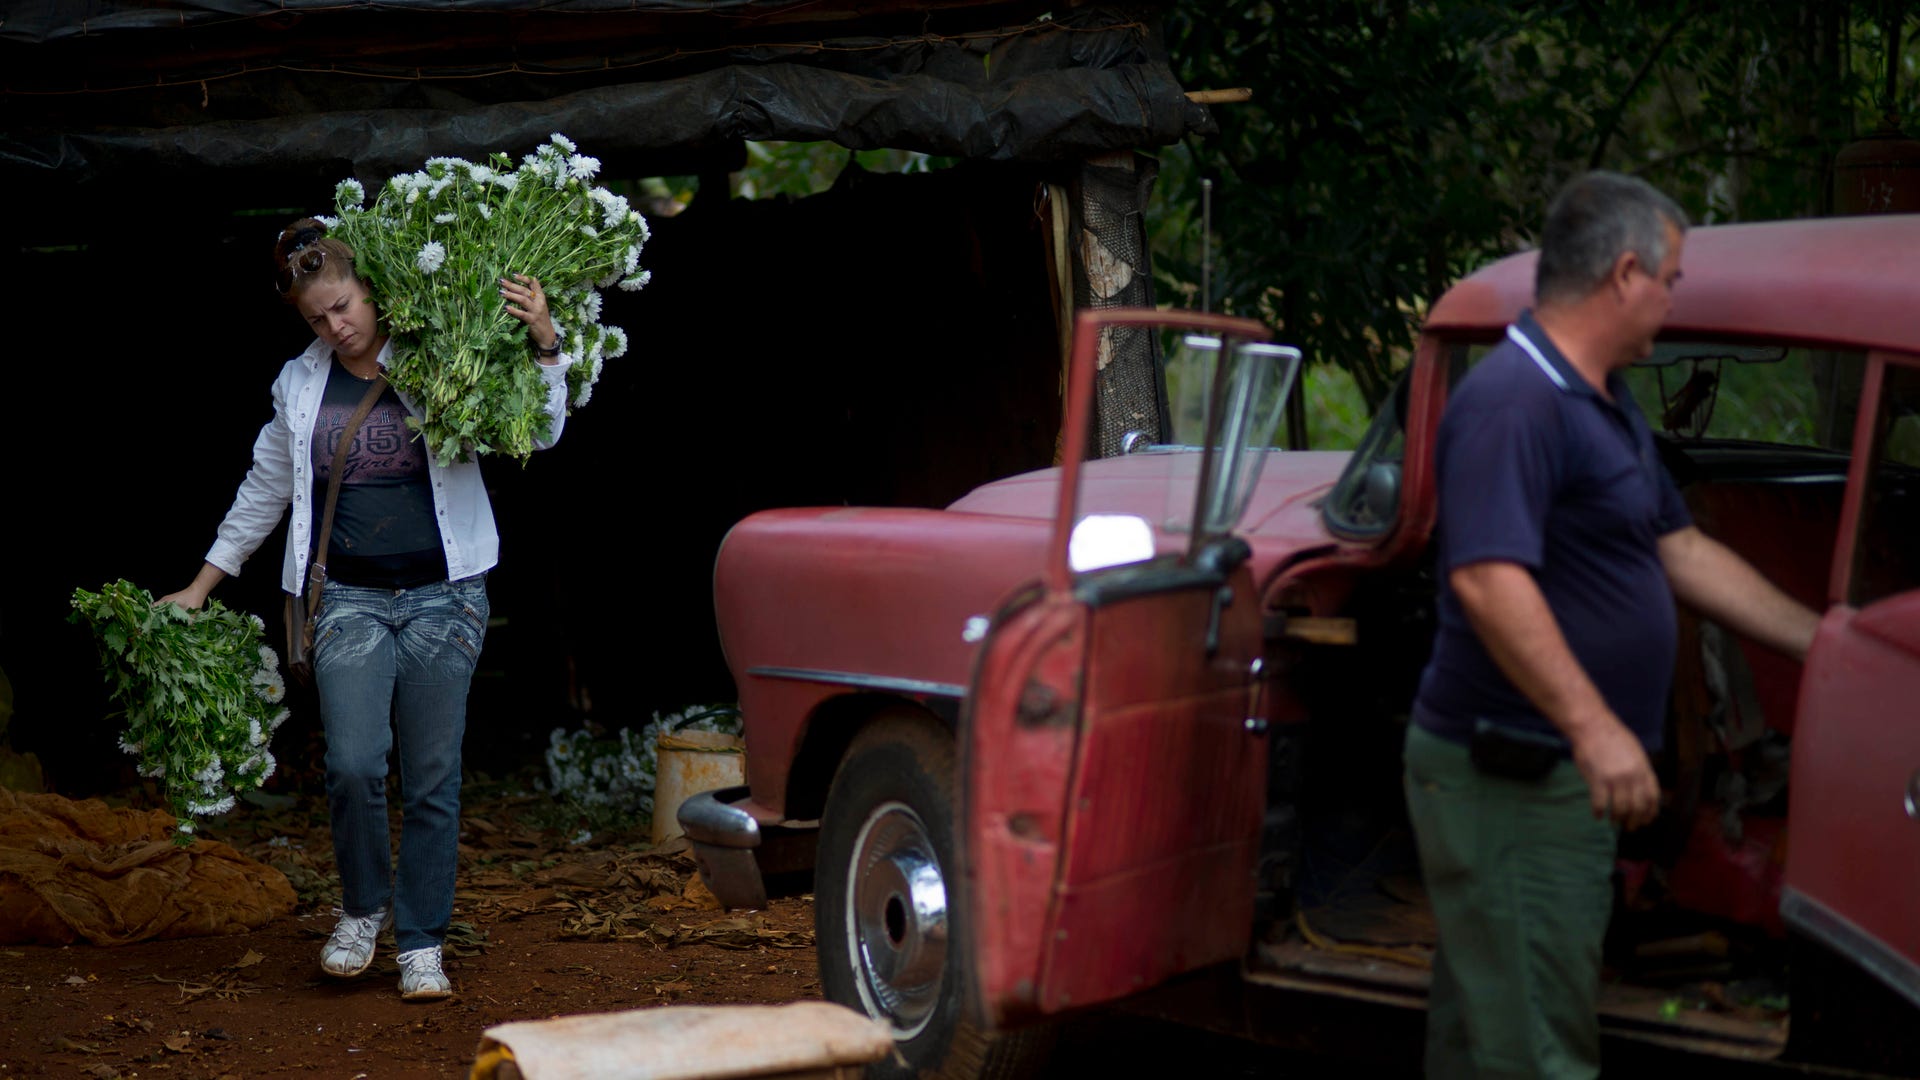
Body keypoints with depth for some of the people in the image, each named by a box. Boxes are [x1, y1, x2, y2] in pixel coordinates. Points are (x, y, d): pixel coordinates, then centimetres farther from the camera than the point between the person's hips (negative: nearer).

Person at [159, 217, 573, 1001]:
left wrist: (545, 345, -16)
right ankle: (363, 907, 12)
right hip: (349, 599, 1)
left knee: (433, 781, 1)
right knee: (353, 765, -14)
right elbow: (265, 490, 21)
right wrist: (202, 585, 25)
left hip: (443, 597, -1)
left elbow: (538, 432, 0)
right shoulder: (301, 386, 9)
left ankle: (421, 943, 14)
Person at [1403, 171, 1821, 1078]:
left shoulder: (1606, 407, 16)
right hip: (1509, 773, -11)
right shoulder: (1514, 400, -19)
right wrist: (1592, 725, -35)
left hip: (1573, 772, 11)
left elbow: (1683, 551, 22)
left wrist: (1822, 641, 20)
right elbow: (1487, 577, -29)